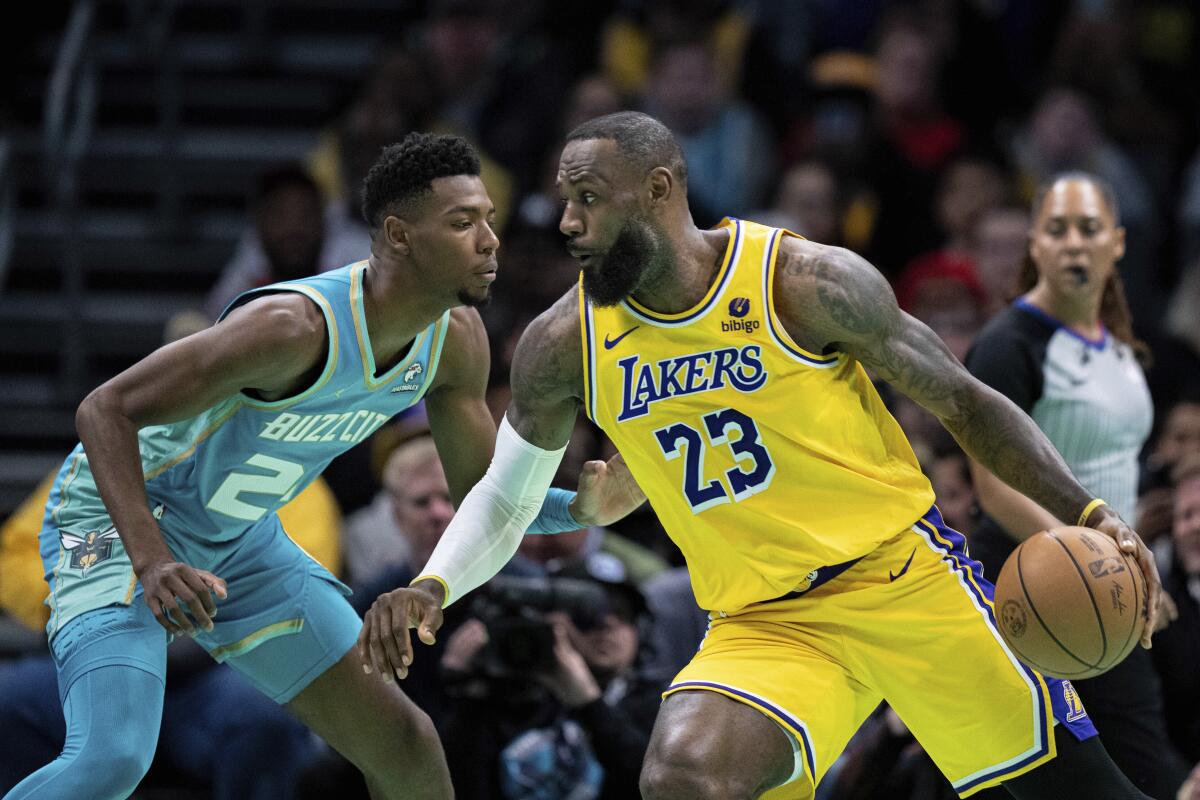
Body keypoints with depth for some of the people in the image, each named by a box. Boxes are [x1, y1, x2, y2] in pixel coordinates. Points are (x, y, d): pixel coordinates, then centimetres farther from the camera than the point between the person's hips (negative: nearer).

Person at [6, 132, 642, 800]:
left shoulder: (455, 340, -8)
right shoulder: (300, 326, -33)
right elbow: (106, 410, -30)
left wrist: (578, 509, -15)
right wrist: (151, 561, -42)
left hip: (240, 539, 8)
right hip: (115, 518, -8)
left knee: (403, 744, 7)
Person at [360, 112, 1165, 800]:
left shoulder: (809, 282, -12)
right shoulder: (564, 346, -2)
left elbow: (962, 400, -4)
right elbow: (507, 496, 12)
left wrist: (1087, 512, -14)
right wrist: (432, 588, -7)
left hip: (903, 573, -2)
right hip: (761, 624, 2)